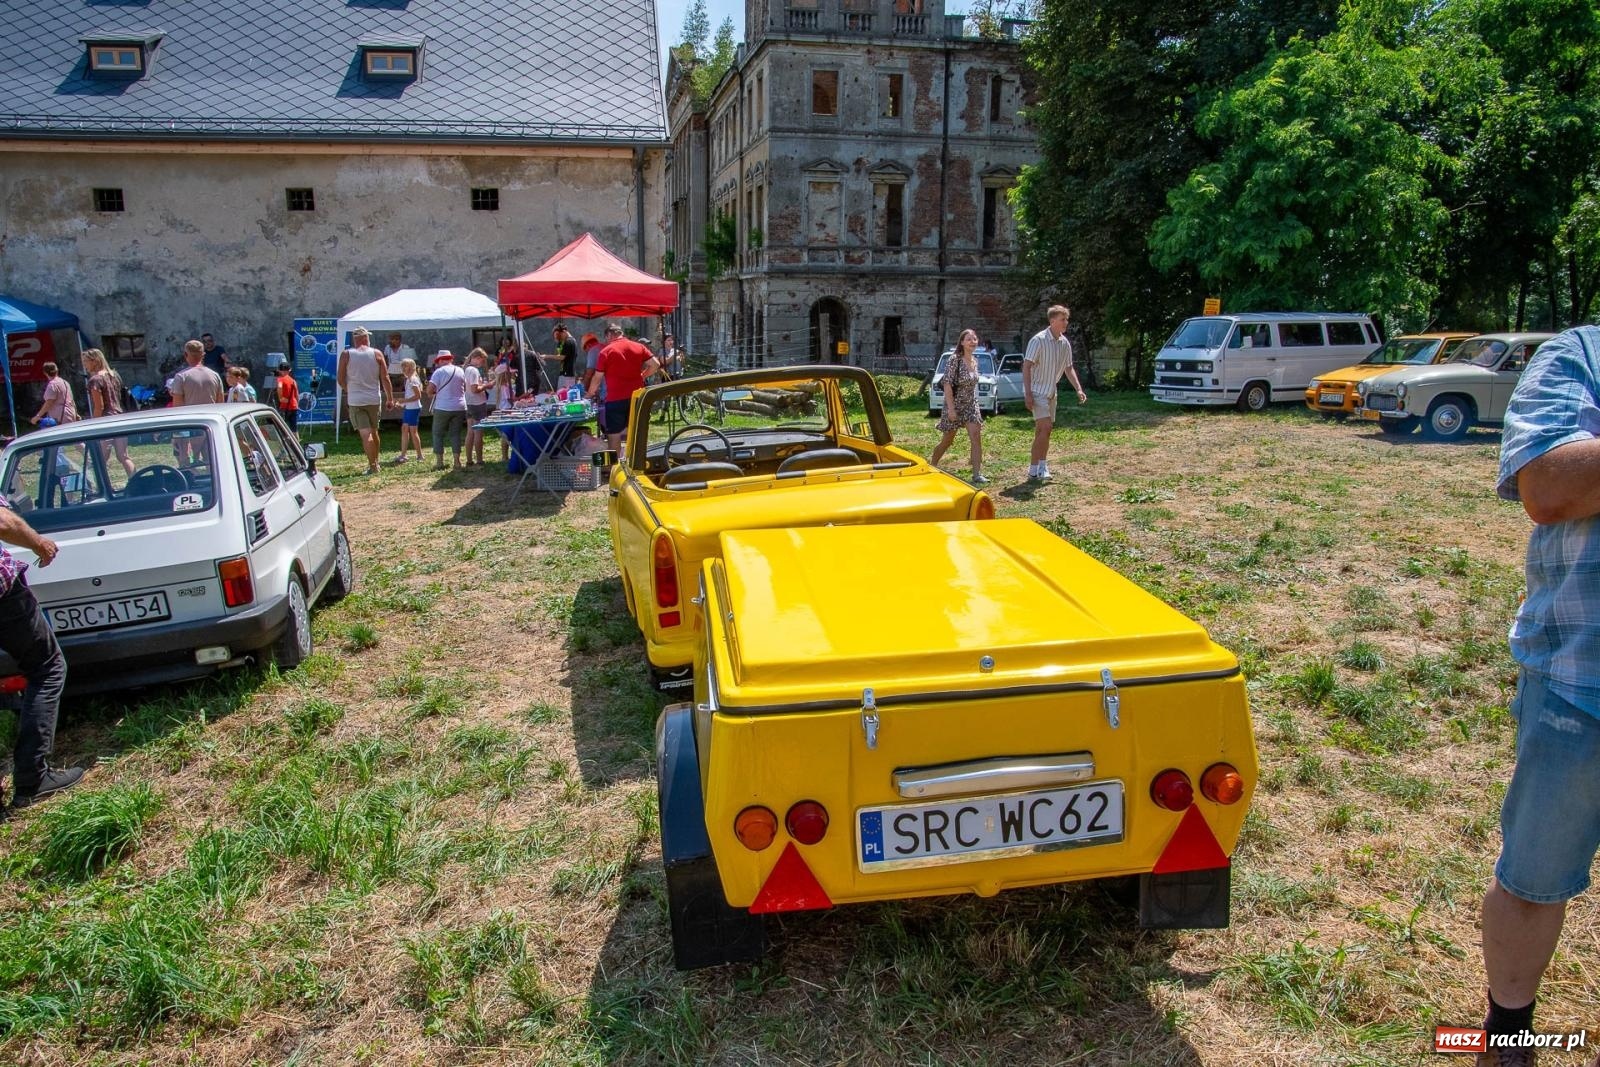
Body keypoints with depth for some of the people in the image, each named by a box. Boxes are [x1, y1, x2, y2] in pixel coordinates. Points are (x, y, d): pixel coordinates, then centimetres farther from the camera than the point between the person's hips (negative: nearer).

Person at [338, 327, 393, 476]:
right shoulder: (377, 354, -1)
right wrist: (390, 398, 5)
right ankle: (375, 462, 28)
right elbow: (385, 378, -2)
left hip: (355, 401, -2)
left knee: (365, 434, -4)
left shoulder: (345, 355, -3)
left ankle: (372, 465, -11)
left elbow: (341, 380, 0)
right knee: (374, 432, 18)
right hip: (374, 399, 2)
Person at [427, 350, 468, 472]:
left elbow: (430, 389, -13)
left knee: (438, 434, 7)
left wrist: (432, 393, 7)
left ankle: (439, 462, 4)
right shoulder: (460, 371, 6)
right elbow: (465, 388, 17)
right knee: (455, 434, 9)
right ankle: (457, 462, 4)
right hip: (459, 407, 4)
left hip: (442, 408, -4)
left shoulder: (439, 372, -9)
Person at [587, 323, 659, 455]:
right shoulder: (638, 347, 6)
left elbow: (598, 378, -3)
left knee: (614, 436, 3)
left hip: (615, 399, -4)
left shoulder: (606, 351, -5)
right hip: (637, 397, 5)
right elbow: (655, 365, 1)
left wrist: (589, 394, 11)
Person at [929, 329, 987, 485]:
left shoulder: (975, 360, 3)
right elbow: (947, 384, -18)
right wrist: (951, 408, -22)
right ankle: (932, 466, 31)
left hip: (971, 405, 5)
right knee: (947, 441, 7)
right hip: (955, 404, -5)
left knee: (976, 437, -10)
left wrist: (973, 400, 14)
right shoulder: (955, 359, -16)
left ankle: (977, 474, -10)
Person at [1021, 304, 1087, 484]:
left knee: (1042, 430, 12)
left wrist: (1078, 389, 4)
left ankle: (1042, 468, 19)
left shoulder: (1065, 343, 5)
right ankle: (1034, 470, -12)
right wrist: (1028, 394, -22)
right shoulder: (1039, 340, -17)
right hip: (1037, 391, -7)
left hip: (1051, 392, 7)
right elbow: (1026, 366, -17)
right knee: (1045, 428, -16)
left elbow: (1069, 368, 15)